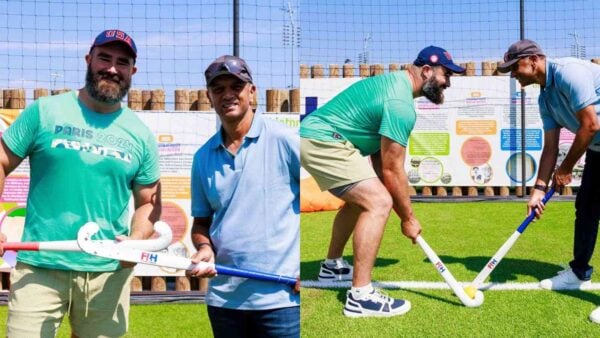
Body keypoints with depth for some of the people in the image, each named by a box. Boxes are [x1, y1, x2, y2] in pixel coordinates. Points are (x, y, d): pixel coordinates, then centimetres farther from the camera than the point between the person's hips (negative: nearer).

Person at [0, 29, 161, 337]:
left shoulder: (141, 135, 6)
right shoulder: (45, 111, 1)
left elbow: (148, 202, 11)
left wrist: (136, 240, -8)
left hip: (108, 273, 2)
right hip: (40, 268, -2)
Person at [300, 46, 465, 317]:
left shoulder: (394, 80, 14)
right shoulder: (401, 104, -18)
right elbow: (393, 171, -15)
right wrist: (408, 218, -4)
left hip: (314, 135, 11)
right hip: (322, 142, -11)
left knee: (361, 198, 27)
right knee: (379, 203, -19)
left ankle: (332, 266, 40)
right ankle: (360, 296, -17)